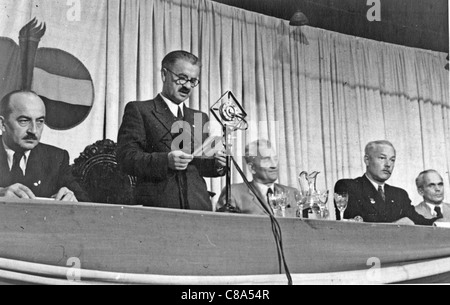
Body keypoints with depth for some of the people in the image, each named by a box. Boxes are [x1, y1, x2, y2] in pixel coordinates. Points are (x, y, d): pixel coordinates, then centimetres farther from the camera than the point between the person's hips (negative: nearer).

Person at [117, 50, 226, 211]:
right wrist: (165, 160, -20)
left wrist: (215, 164, 0)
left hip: (198, 205, 5)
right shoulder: (138, 110, 4)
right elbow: (126, 157, -6)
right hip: (157, 205, -4)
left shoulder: (200, 118, 20)